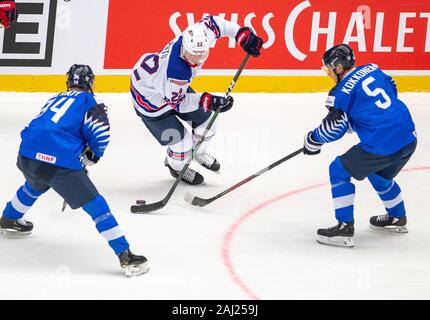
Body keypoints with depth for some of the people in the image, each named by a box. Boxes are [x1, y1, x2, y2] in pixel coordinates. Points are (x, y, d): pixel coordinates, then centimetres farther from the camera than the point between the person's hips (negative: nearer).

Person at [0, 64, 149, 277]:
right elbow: (99, 132, -5)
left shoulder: (54, 100, 28)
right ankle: (125, 256, -9)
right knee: (96, 205, -2)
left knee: (35, 185, 41)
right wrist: (92, 155, 14)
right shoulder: (88, 100, 9)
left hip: (27, 155, 6)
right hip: (60, 162, -6)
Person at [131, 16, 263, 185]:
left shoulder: (199, 36, -29)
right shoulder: (177, 71, -46)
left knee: (205, 120, 14)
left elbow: (212, 22, -6)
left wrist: (243, 34, -12)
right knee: (181, 140, -7)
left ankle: (198, 152, 48)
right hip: (150, 97, -8)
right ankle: (177, 167, 29)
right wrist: (207, 101, -35)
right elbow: (177, 101, -27)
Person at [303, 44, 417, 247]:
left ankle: (345, 227, 2)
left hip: (382, 145, -8)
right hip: (409, 139, 8)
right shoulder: (373, 70, 12)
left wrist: (312, 140, 12)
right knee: (379, 174, 33)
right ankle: (397, 218, 45)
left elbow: (334, 127, -6)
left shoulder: (342, 92, -7)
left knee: (339, 171, 6)